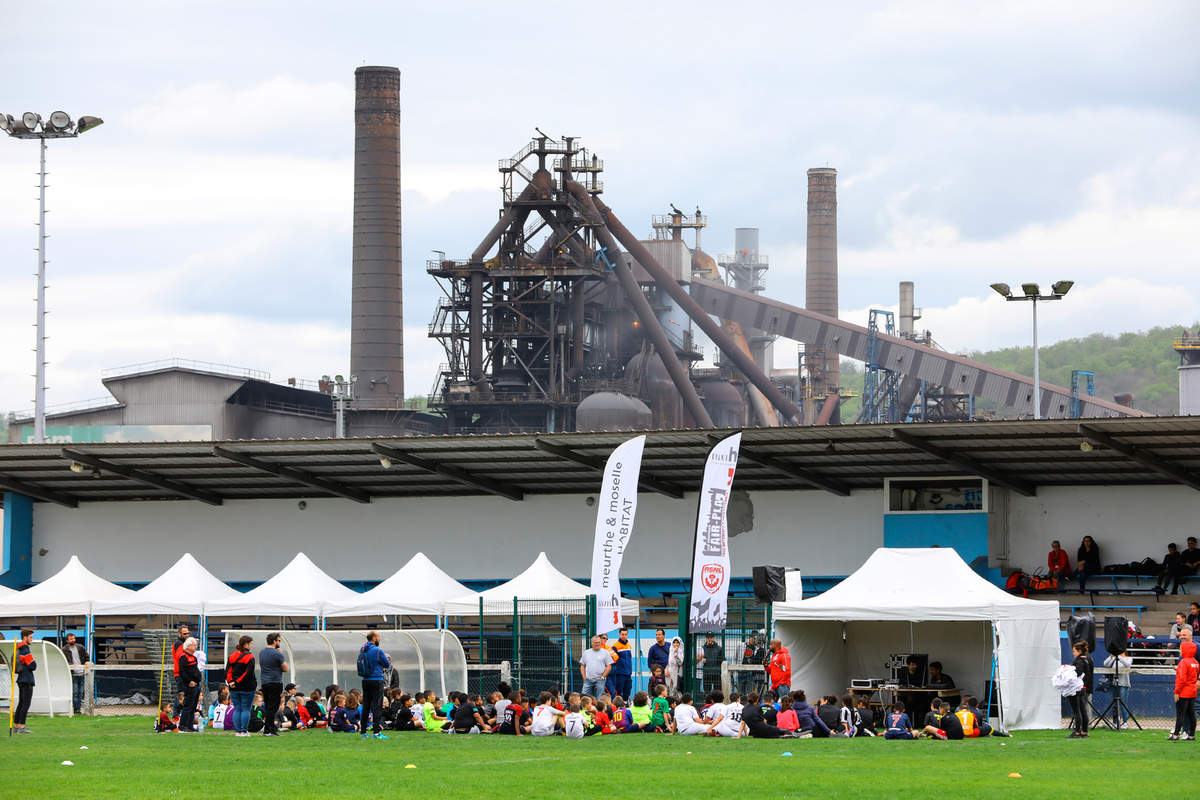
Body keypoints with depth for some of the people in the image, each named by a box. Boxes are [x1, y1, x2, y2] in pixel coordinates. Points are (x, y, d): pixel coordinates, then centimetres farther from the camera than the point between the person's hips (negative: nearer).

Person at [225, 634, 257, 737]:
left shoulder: (231, 656, 8)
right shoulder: (250, 657, -9)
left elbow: (227, 671, 1)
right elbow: (248, 673, -16)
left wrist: (230, 682, -6)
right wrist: (237, 682, -12)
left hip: (234, 689, 5)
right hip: (247, 688, -5)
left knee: (237, 709, 10)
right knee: (245, 709, 2)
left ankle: (237, 731, 8)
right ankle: (244, 731, 0)